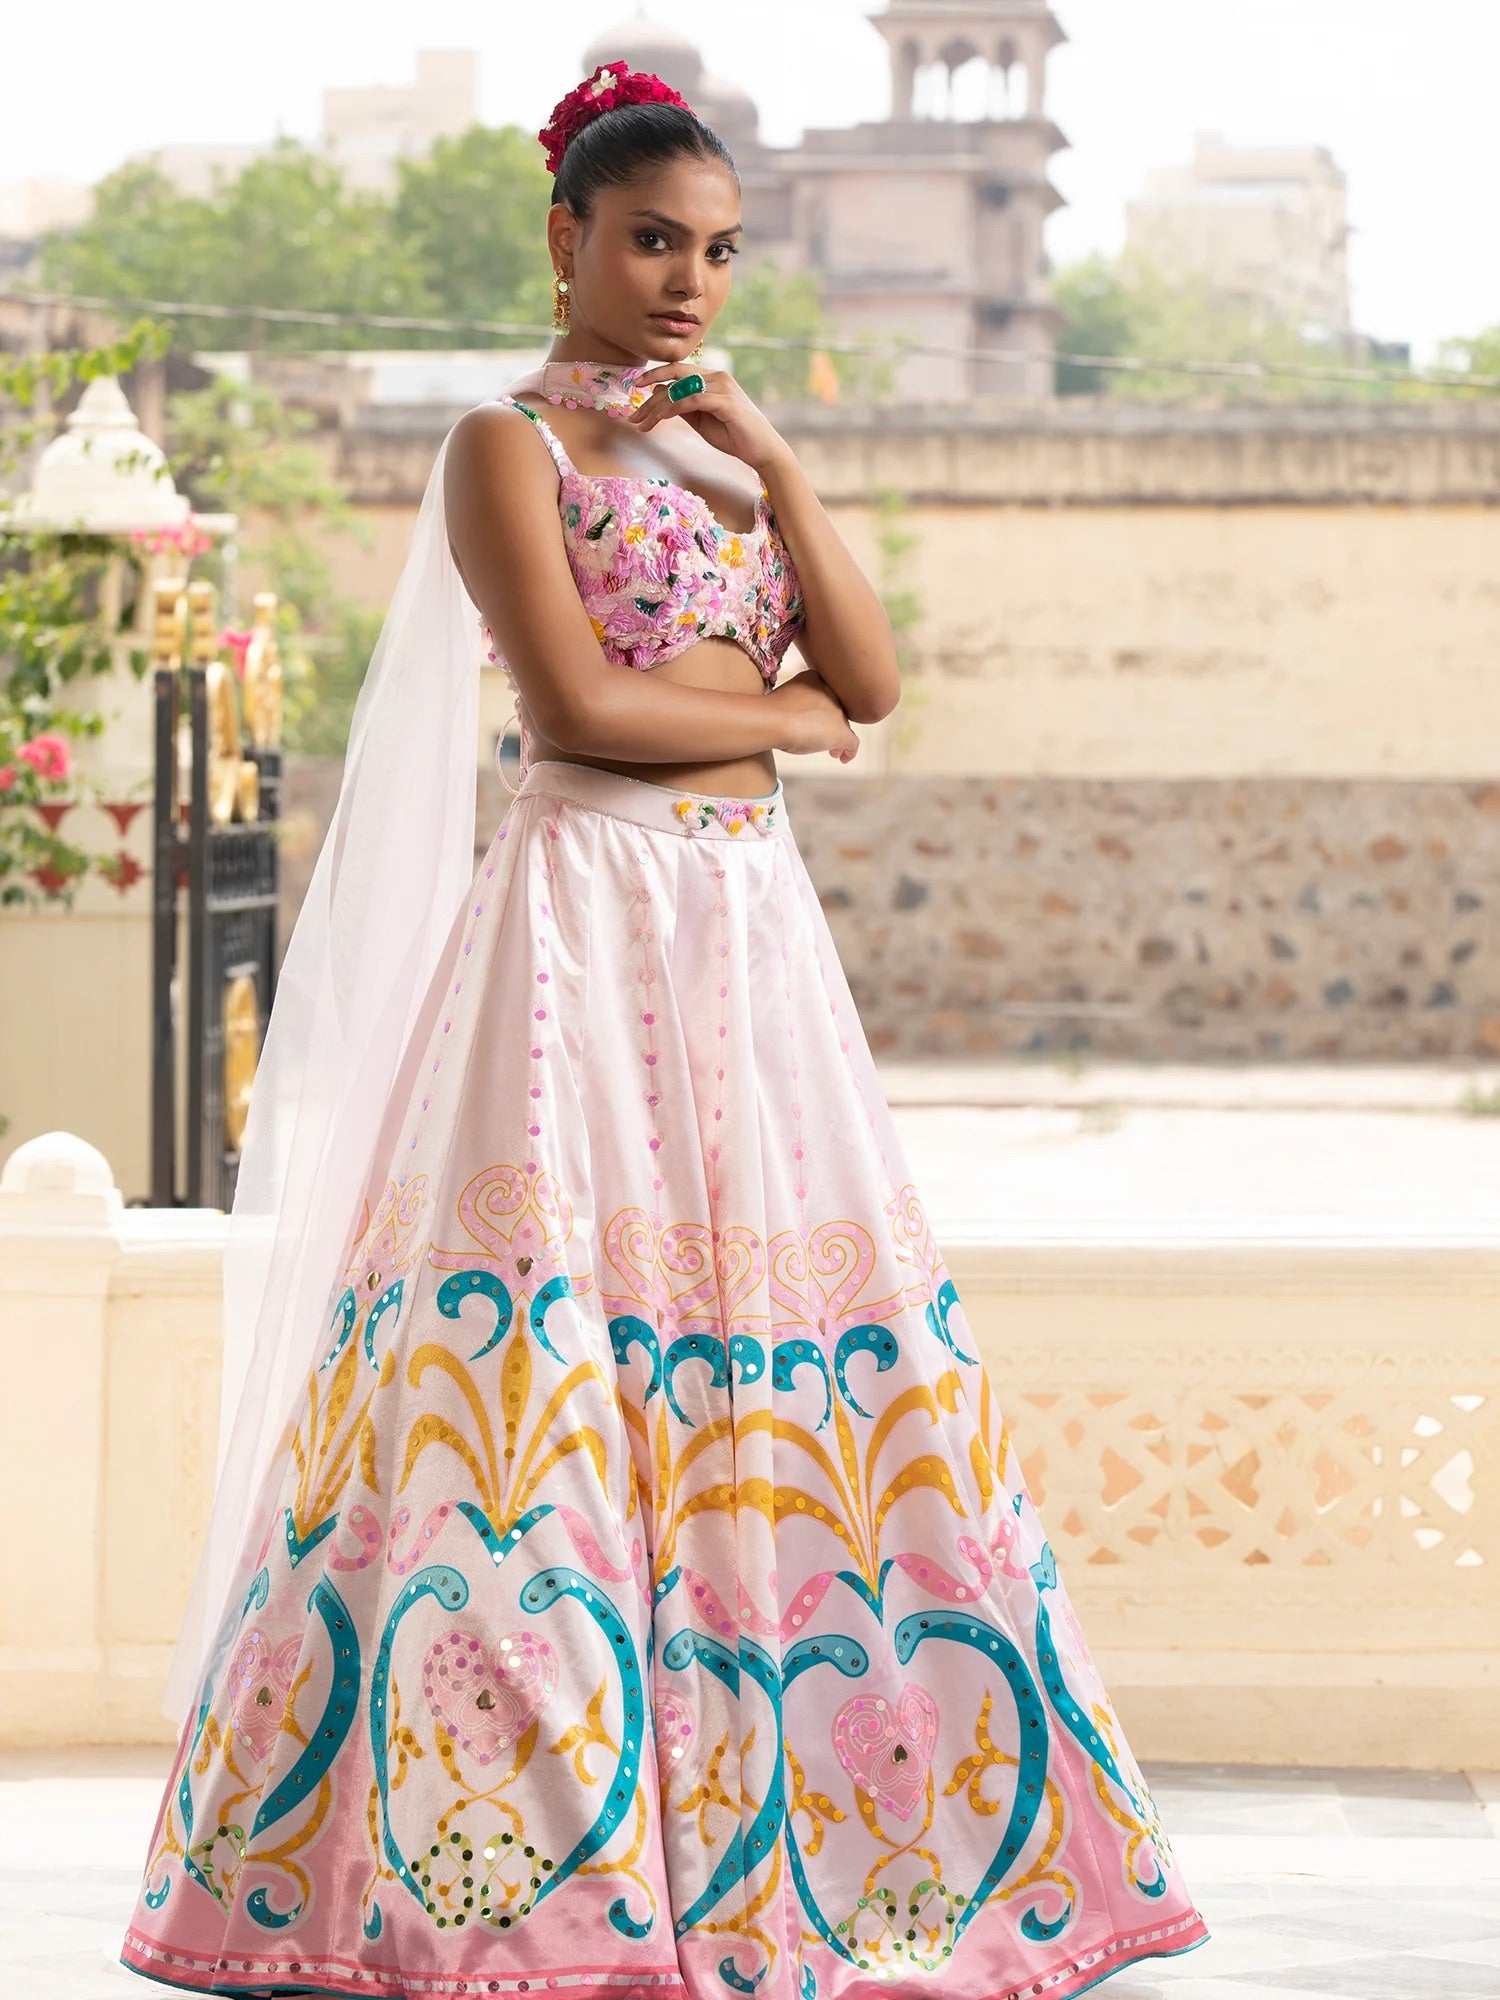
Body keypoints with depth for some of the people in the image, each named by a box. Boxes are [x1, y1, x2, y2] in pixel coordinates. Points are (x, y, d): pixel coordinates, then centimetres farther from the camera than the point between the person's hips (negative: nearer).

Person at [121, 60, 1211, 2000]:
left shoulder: (720, 452, 20)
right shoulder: (507, 445, -1)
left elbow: (874, 680, 9)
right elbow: (573, 701, -13)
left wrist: (771, 461, 1)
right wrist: (783, 717, -1)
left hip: (753, 932, 7)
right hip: (587, 919, -7)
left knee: (772, 1369, 3)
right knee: (557, 1369, -11)